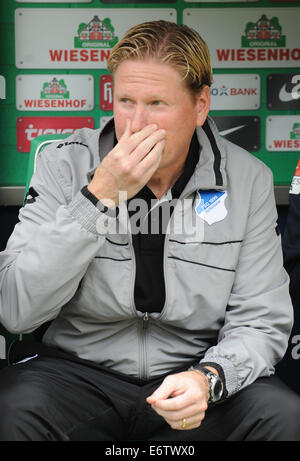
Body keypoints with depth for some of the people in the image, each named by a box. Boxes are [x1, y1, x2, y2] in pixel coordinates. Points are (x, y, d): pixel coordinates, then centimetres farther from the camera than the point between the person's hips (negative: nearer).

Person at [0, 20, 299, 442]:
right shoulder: (65, 164, -7)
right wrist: (100, 198, -23)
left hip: (191, 376, 1)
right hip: (80, 371, 0)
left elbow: (260, 323, -2)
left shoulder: (247, 180, -4)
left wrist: (209, 378, -24)